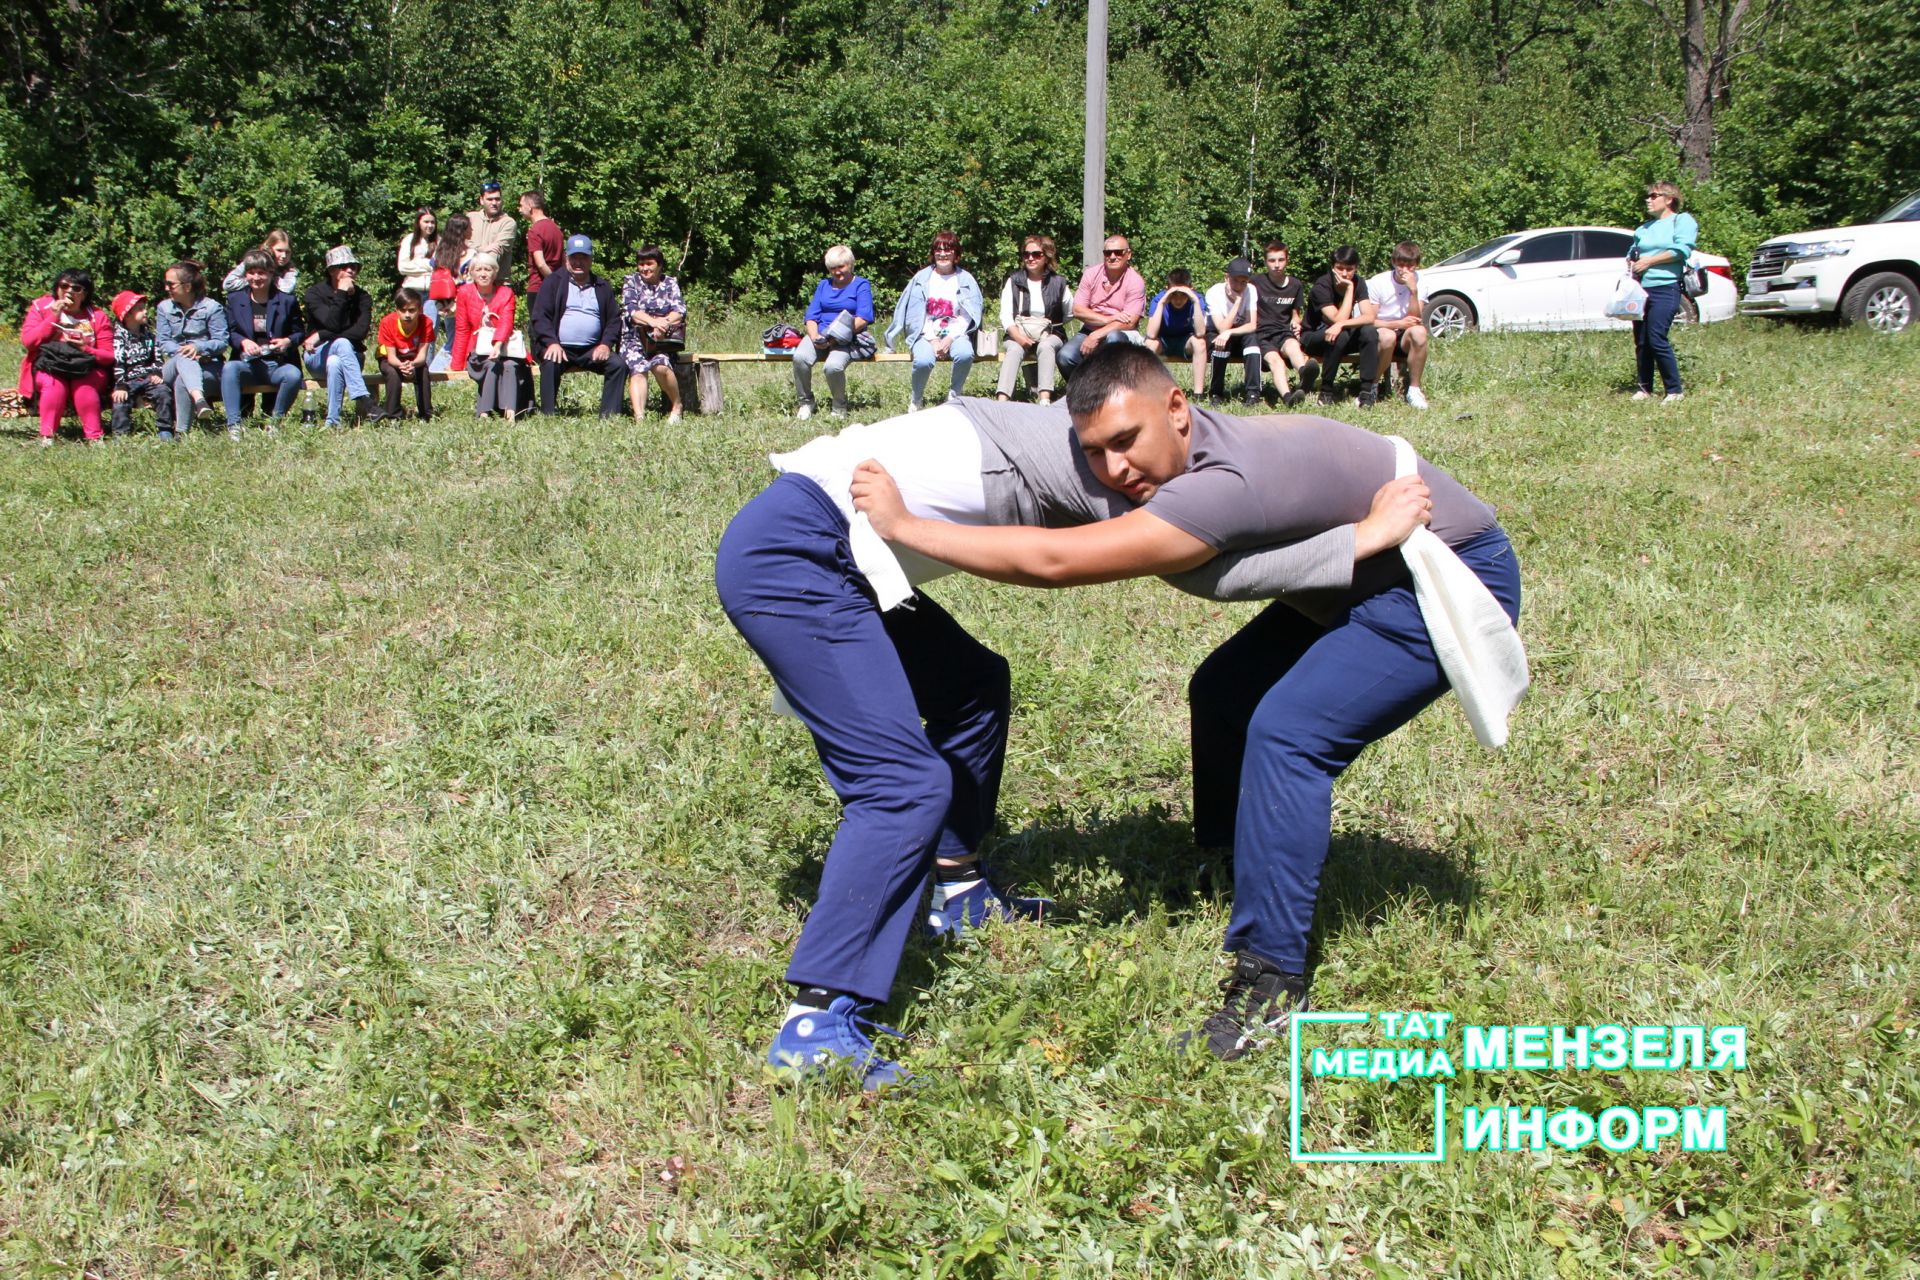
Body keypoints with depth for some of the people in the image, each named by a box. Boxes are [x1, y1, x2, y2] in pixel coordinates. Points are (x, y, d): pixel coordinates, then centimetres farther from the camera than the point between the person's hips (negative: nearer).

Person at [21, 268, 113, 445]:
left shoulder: (98, 316, 3)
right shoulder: (42, 309, 6)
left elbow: (109, 356, -3)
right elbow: (28, 341, -9)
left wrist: (86, 349, -23)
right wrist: (54, 317, -12)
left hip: (89, 372, 0)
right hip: (50, 369, 0)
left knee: (84, 384, -33)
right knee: (53, 382, -33)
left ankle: (94, 437, -34)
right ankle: (46, 436, -34)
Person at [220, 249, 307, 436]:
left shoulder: (287, 301, 6)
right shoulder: (235, 300, 10)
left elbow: (300, 332, 10)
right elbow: (230, 333, 9)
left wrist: (288, 341, -13)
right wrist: (243, 342, -14)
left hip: (278, 364, -1)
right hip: (248, 364, 1)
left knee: (293, 375, -35)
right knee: (229, 368, -33)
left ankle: (275, 421, -13)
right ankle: (233, 425, -34)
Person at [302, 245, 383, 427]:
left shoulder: (362, 297, 2)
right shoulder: (315, 293, -4)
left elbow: (360, 331, -15)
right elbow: (332, 324, -21)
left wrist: (321, 336, -20)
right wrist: (341, 294, -18)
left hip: (351, 356, 2)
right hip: (317, 357, -2)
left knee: (334, 362, -36)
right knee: (341, 343, -36)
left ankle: (333, 422, -40)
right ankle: (363, 401, -50)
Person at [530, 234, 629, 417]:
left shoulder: (602, 286, 16)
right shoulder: (553, 283, 7)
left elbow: (614, 319, 12)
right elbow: (540, 317, -1)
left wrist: (606, 344, -7)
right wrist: (552, 343, -18)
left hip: (592, 350, 3)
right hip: (559, 347, -3)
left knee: (618, 364, -21)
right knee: (551, 364, -34)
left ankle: (608, 415, -19)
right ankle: (548, 416, -26)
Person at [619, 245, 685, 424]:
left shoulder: (670, 283, 14)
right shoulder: (631, 282, 11)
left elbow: (680, 310, 0)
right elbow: (631, 310, -4)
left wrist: (664, 322, -21)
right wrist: (653, 321, -23)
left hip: (663, 339, 0)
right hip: (634, 338, 0)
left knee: (660, 366, -32)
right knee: (637, 369, -30)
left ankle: (676, 407, -12)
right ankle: (639, 416, -47)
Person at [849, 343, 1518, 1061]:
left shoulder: (1225, 484, -35)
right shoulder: (1173, 458, -6)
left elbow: (1052, 561, -38)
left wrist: (902, 524, -33)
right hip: (1368, 579, 10)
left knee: (1286, 732, -22)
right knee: (1223, 693, 10)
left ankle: (1269, 980, -16)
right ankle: (1221, 876, 26)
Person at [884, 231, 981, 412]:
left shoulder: (965, 279, 7)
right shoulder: (922, 278, 7)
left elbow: (967, 317, 0)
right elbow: (916, 315, 1)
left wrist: (949, 339, -14)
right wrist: (933, 340, -11)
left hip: (955, 333, 0)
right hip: (927, 334, 0)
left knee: (965, 354, -35)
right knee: (923, 360, -34)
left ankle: (954, 397, -11)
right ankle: (917, 400, -5)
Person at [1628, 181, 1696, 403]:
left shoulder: (1682, 221, 4)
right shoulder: (1644, 228, 25)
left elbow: (1682, 250, -11)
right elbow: (1633, 252, 33)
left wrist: (1649, 261, -10)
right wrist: (1631, 262, 8)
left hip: (1665, 288, -7)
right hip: (1640, 289, 7)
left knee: (1657, 339, -15)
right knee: (1641, 341, 3)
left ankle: (1675, 390, -9)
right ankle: (1643, 388, 10)